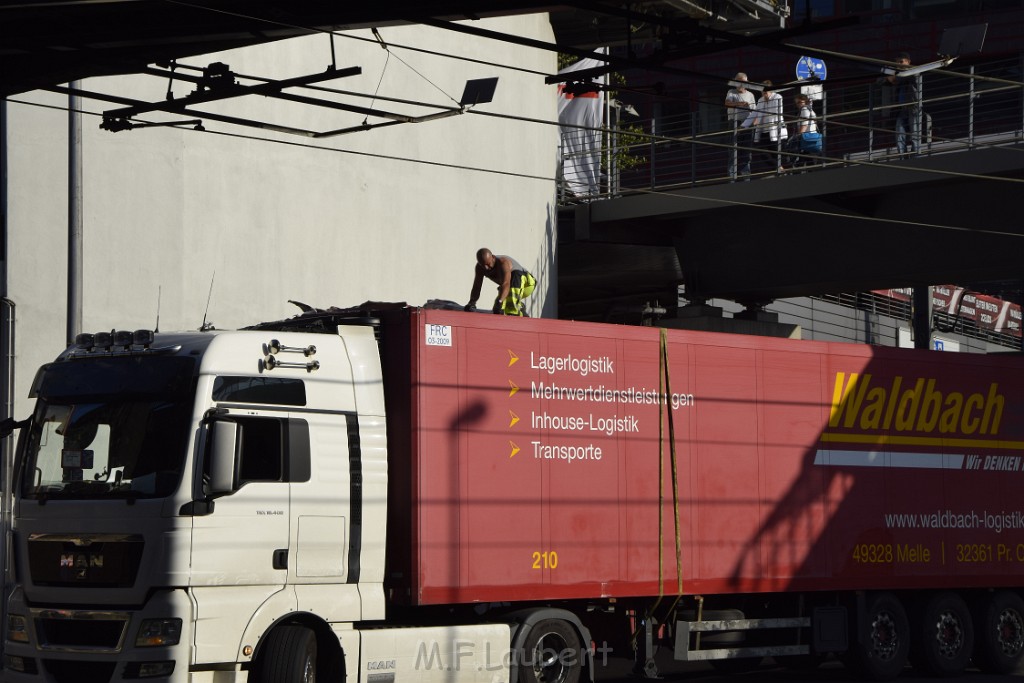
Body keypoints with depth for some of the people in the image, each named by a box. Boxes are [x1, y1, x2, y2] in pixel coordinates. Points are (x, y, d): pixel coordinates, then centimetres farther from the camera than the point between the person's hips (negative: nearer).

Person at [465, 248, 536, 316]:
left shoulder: (503, 263, -35)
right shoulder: (480, 267, -15)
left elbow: (506, 284, -51)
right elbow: (476, 287, -17)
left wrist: (499, 301, -66)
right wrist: (472, 302, -37)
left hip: (526, 282, -7)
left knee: (516, 275, -39)